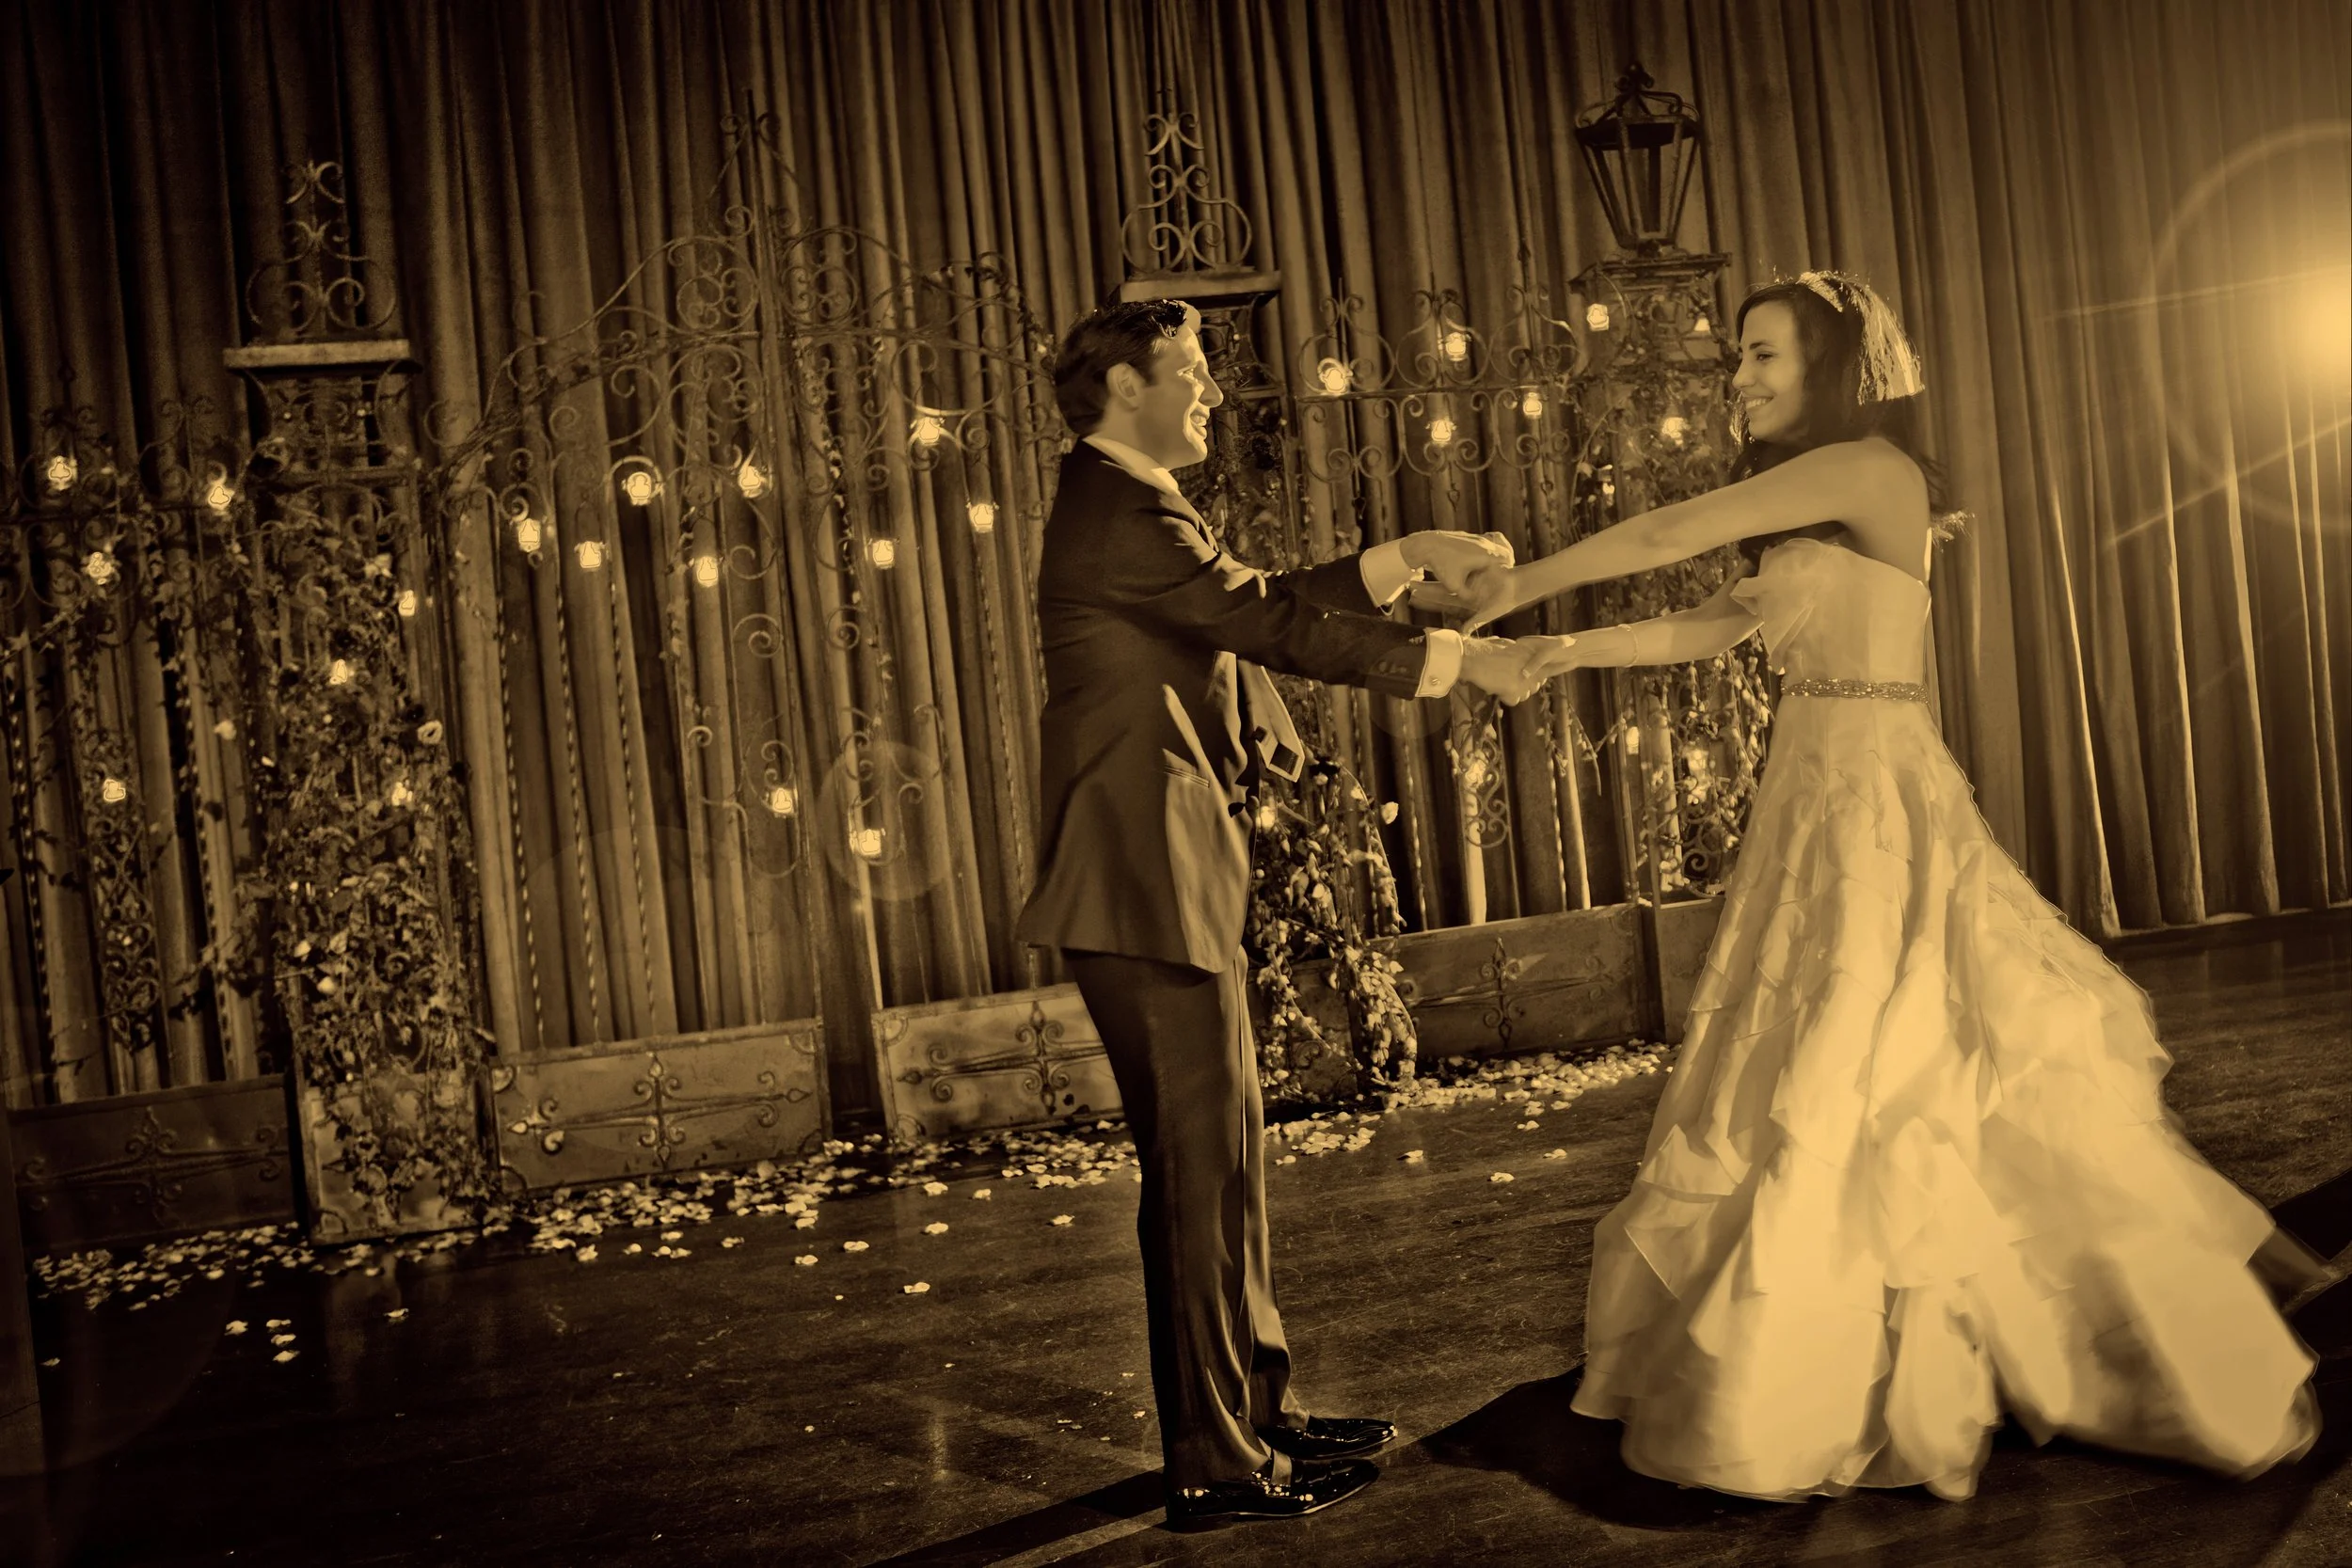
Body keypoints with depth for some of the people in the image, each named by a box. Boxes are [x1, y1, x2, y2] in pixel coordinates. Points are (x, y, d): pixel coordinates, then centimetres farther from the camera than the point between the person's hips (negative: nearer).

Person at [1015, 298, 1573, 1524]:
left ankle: (1257, 1408, 28)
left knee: (1223, 1154, 16)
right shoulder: (1117, 515, -13)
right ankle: (1212, 1463, 7)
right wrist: (1462, 662, -14)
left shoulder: (1124, 506, 20)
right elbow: (1275, 623, -18)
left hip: (1171, 879, 11)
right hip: (1148, 884, -11)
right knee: (1198, 1165, -4)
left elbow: (1269, 597, 18)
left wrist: (1411, 555, 12)